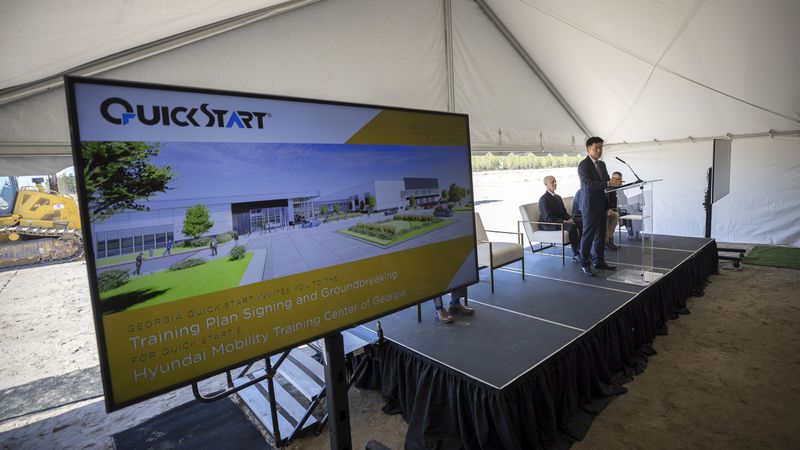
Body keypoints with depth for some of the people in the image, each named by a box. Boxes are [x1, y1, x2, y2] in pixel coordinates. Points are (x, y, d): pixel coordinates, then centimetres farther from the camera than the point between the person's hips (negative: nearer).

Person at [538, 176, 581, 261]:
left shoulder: (558, 197, 16)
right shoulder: (543, 199, -12)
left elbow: (564, 213, 18)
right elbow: (548, 218, -19)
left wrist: (570, 219, -5)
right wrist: (565, 221, -23)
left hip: (560, 222, 8)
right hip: (548, 225, -8)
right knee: (572, 226, -29)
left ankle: (581, 249, -10)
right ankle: (575, 254, -23)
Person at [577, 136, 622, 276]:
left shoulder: (602, 164, 16)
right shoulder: (583, 165, -11)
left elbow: (607, 181, 18)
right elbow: (589, 184, -21)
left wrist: (614, 183, -3)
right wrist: (608, 183, -30)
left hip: (602, 205, 8)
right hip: (590, 206, -8)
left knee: (601, 235, 13)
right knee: (588, 235, -3)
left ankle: (599, 261, 23)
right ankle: (584, 264, 5)